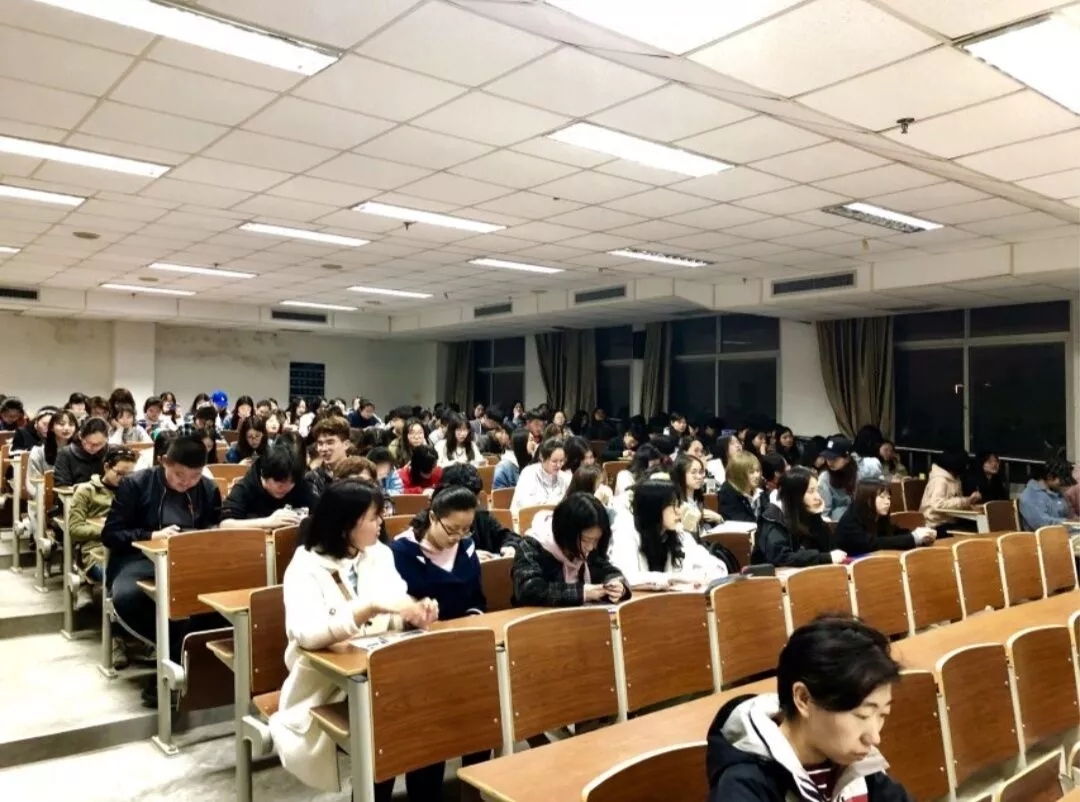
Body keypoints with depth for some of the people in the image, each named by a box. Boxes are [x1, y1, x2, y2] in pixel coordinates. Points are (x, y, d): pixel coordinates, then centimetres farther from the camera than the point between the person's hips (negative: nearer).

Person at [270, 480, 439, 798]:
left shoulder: (380, 554, 5)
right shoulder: (306, 566, -13)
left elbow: (394, 619, 3)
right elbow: (306, 634, -29)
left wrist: (414, 614, -21)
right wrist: (371, 607, -39)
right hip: (328, 688, -4)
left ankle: (426, 795, -2)